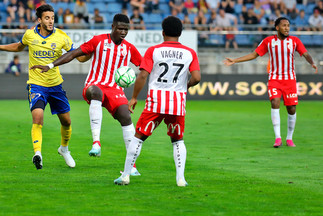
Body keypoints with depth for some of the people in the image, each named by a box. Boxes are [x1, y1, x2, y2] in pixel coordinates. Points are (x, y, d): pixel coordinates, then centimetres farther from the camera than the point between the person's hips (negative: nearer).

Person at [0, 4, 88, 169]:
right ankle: (37, 153, -29)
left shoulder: (61, 37, -8)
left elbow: (80, 57, -4)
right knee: (37, 116, -25)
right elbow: (18, 47, 20)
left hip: (55, 84, 2)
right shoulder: (29, 35, -4)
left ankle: (64, 148, 38)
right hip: (36, 84, -2)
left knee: (66, 121, 11)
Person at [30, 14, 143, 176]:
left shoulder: (129, 49, 10)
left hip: (115, 89, 3)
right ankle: (96, 143, -50)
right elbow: (74, 54, 4)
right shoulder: (99, 41, 5)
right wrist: (50, 65, -3)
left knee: (125, 117, -22)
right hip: (95, 85, -3)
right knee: (95, 92, -40)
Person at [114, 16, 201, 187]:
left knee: (138, 137, 9)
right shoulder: (190, 53, 3)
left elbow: (142, 75, -6)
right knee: (177, 140, 18)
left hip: (155, 101, -2)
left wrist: (134, 98, 2)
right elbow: (196, 77, -5)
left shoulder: (153, 51, -1)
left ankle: (126, 175, 8)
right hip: (178, 101, 2)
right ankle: (180, 178, 5)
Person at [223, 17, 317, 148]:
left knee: (292, 109, -1)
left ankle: (289, 138, 16)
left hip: (290, 80, 1)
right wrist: (234, 61, 3)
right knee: (275, 103, -21)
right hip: (274, 79, -1)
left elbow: (306, 54, -2)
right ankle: (277, 137, -21)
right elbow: (254, 55, 7)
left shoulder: (294, 41, 1)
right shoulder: (268, 41, 1)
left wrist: (312, 63, -25)